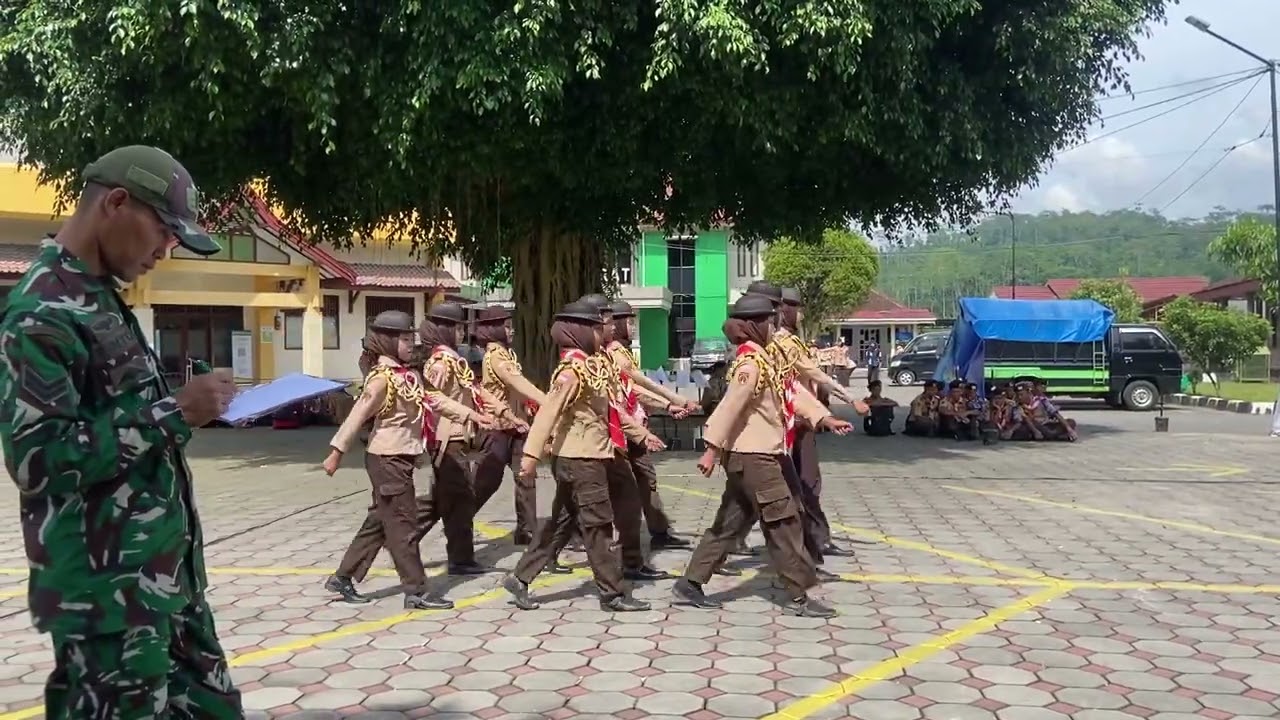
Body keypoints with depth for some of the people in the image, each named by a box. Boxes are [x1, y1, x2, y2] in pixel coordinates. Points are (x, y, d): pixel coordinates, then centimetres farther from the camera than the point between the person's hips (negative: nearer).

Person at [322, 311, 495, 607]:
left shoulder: (408, 375, 11)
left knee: (379, 522, 15)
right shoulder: (382, 378, -17)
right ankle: (416, 591, 3)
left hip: (400, 459, 9)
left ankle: (343, 577, 24)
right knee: (402, 525, -3)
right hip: (388, 459, -9)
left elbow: (433, 400, 14)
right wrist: (337, 452, -17)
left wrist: (471, 414, 10)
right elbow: (358, 416, -18)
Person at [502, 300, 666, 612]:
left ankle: (520, 578, 19)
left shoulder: (588, 367, 13)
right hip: (580, 460, -10)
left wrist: (641, 433, 25)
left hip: (585, 458, 10)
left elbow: (611, 410, 22)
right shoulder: (573, 370, -17)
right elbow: (548, 412, -25)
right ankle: (613, 594, 8)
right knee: (598, 526, -1)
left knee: (562, 522, 14)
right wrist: (532, 454, -31)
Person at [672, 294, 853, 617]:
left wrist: (825, 418, 7)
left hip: (751, 455, 10)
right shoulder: (751, 363, -17)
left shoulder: (762, 359, 15)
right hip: (753, 456, -10)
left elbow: (791, 392, 14)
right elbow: (730, 407, -22)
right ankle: (799, 597, 4)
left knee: (731, 522, 13)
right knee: (784, 521, -3)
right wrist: (712, 450, -26)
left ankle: (690, 583, 16)